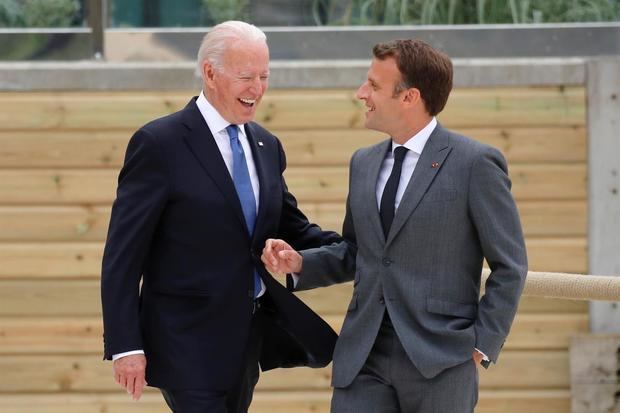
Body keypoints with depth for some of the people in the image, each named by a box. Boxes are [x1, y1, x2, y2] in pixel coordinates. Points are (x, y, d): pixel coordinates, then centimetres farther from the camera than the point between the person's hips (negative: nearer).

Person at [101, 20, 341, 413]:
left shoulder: (266, 146, 9)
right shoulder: (160, 144, -11)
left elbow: (292, 228, 18)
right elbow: (123, 255, -11)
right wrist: (124, 346, -17)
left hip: (248, 336, 7)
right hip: (189, 343, -7)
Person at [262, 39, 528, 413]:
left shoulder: (475, 164, -6)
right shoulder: (363, 163, 13)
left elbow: (510, 267, -3)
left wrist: (483, 344, -8)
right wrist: (299, 263, 5)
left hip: (438, 362, -5)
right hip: (364, 357, 5)